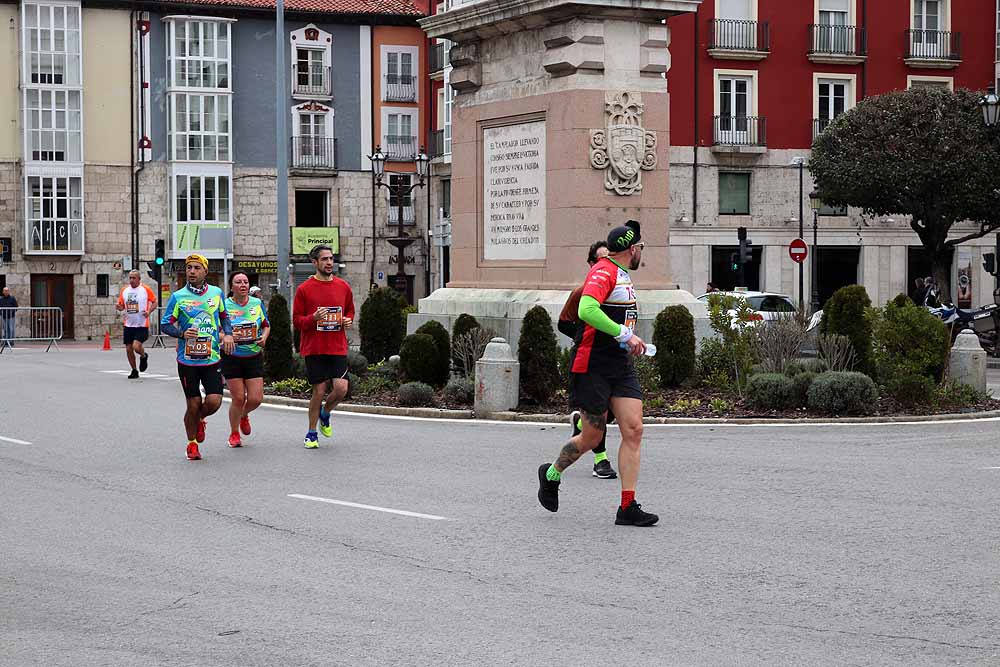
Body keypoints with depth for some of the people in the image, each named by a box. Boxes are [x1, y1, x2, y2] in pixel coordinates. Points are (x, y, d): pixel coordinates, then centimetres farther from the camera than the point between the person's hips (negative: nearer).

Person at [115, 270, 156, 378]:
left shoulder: (145, 289, -4)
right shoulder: (124, 290, 7)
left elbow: (154, 302, 3)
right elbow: (122, 306, 15)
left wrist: (149, 311, -15)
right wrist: (119, 307, -8)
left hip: (142, 325, -5)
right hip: (128, 325, 5)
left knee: (136, 346, -19)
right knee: (128, 349, 5)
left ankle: (144, 357, 15)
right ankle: (134, 371, 22)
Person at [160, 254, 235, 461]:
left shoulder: (217, 293, 6)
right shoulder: (178, 297, -2)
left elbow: (224, 317, 21)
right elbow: (165, 324, -1)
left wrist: (228, 334, 2)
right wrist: (182, 333, -18)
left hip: (212, 358, 2)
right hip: (187, 360, -2)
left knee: (214, 401, -10)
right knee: (193, 404, 1)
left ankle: (200, 420, 26)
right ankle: (192, 444, 23)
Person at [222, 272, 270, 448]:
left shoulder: (257, 303, 3)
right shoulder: (224, 306, -5)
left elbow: (266, 326, 15)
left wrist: (264, 338, -5)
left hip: (254, 356, 3)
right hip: (232, 358, -3)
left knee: (256, 399, -3)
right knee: (238, 398, -2)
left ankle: (244, 416, 33)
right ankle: (234, 434, 20)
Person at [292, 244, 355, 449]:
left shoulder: (343, 287, 8)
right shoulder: (304, 289, -2)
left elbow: (350, 310, 22)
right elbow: (297, 320, 0)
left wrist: (348, 321, 0)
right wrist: (313, 318, -19)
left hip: (338, 347, 3)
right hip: (314, 348, -3)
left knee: (341, 388, -11)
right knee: (319, 391, -1)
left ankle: (325, 414, 21)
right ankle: (311, 433, 17)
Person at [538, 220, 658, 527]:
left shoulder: (622, 276, 18)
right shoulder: (604, 271, -13)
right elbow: (587, 310, -29)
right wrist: (625, 334, -26)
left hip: (621, 366, 9)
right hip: (593, 366, -9)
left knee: (633, 430, -3)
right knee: (592, 437, 0)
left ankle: (628, 508, -3)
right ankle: (551, 474, 28)